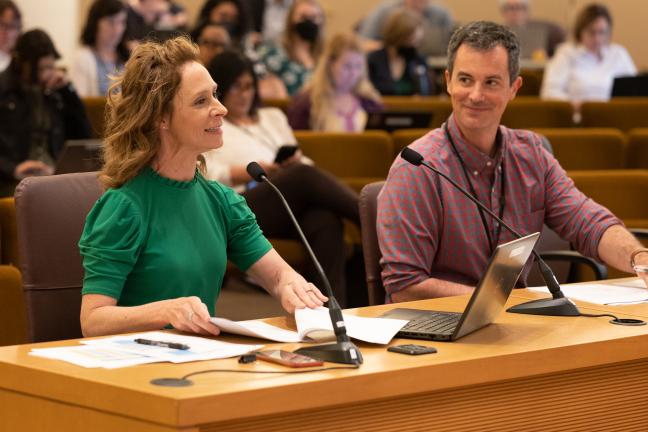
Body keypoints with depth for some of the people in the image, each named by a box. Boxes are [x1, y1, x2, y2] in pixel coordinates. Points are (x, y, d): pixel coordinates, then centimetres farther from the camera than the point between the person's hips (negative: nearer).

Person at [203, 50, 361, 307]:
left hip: (294, 205, 4)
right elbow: (205, 175, 1)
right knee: (304, 177, -36)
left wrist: (297, 162, 2)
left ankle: (336, 307, -52)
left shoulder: (272, 117, 35)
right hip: (240, 209, -4)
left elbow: (304, 164, 27)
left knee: (325, 221, -36)